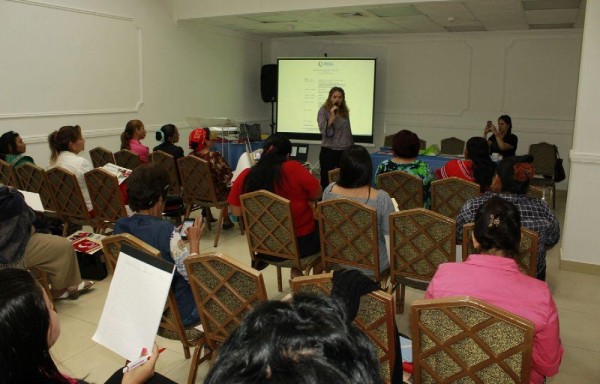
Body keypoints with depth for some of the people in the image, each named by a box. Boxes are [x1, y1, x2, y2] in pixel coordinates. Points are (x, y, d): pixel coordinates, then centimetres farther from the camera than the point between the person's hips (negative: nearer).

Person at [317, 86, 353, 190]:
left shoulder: (345, 111, 11)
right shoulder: (323, 110, -3)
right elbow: (324, 131, -14)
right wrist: (332, 116, -19)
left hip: (346, 152, 4)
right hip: (329, 152, -4)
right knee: (327, 181, 2)